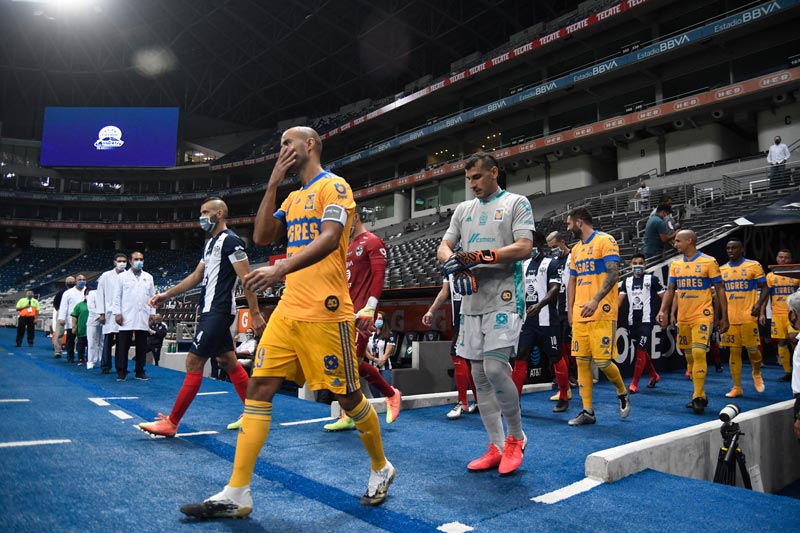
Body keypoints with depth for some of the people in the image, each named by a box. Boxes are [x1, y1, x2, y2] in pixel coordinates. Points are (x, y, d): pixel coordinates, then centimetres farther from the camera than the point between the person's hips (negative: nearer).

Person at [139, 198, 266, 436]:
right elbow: (196, 276, 23)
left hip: (219, 311, -10)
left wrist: (255, 313, -18)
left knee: (193, 363, -6)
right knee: (228, 361, 13)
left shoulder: (230, 241, -12)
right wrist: (166, 294, 18)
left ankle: (171, 423, 3)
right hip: (210, 310, 10)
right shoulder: (210, 243, 18)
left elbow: (246, 279, -16)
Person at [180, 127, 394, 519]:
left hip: (325, 314, -8)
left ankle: (381, 469, 27)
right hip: (287, 312, 8)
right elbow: (262, 236, 13)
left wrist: (281, 269, -32)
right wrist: (273, 183, 9)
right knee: (258, 389, 1)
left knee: (348, 396, 3)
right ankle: (236, 495, 7)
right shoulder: (294, 197, 20)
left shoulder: (334, 186, -5)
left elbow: (329, 238, -21)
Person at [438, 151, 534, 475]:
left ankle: (516, 437, 8)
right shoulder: (463, 209, 19)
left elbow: (524, 248, -10)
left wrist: (481, 257, -20)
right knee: (479, 375, 6)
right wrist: (453, 261, -10)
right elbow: (444, 247, 14)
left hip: (504, 299, -6)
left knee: (495, 369, -17)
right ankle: (496, 447, 18)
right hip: (472, 301, 6)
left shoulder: (516, 203, 3)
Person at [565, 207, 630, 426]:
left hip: (602, 314, -7)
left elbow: (613, 274, -15)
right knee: (581, 362, 4)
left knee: (602, 361, -6)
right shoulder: (576, 249, 19)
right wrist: (570, 310, 13)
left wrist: (596, 300, -26)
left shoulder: (605, 241, -5)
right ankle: (588, 411, 11)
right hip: (580, 315, 7)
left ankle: (623, 393, 23)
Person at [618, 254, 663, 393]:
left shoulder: (652, 280, -1)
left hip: (646, 321, -5)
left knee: (641, 351, -10)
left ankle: (634, 383, -6)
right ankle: (654, 375, 36)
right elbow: (620, 300, 7)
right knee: (641, 351, 15)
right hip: (632, 321, 5)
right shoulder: (627, 282, 10)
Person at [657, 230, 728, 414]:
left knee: (699, 353, -17)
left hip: (702, 316, -6)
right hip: (683, 317, 6)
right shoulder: (675, 264, 9)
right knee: (690, 357, 10)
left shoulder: (709, 262, -5)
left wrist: (724, 317, -4)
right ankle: (700, 395, 22)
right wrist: (663, 311, -5)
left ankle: (698, 397, -11)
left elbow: (720, 290, -2)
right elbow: (670, 290, 9)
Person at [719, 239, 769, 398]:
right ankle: (737, 387, 11)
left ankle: (757, 373, 30)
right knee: (734, 351, 4)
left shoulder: (753, 266, 0)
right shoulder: (722, 269, 10)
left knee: (752, 349, -2)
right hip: (730, 318, 3)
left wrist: (759, 304, -16)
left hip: (748, 316, -3)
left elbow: (764, 288, 0)